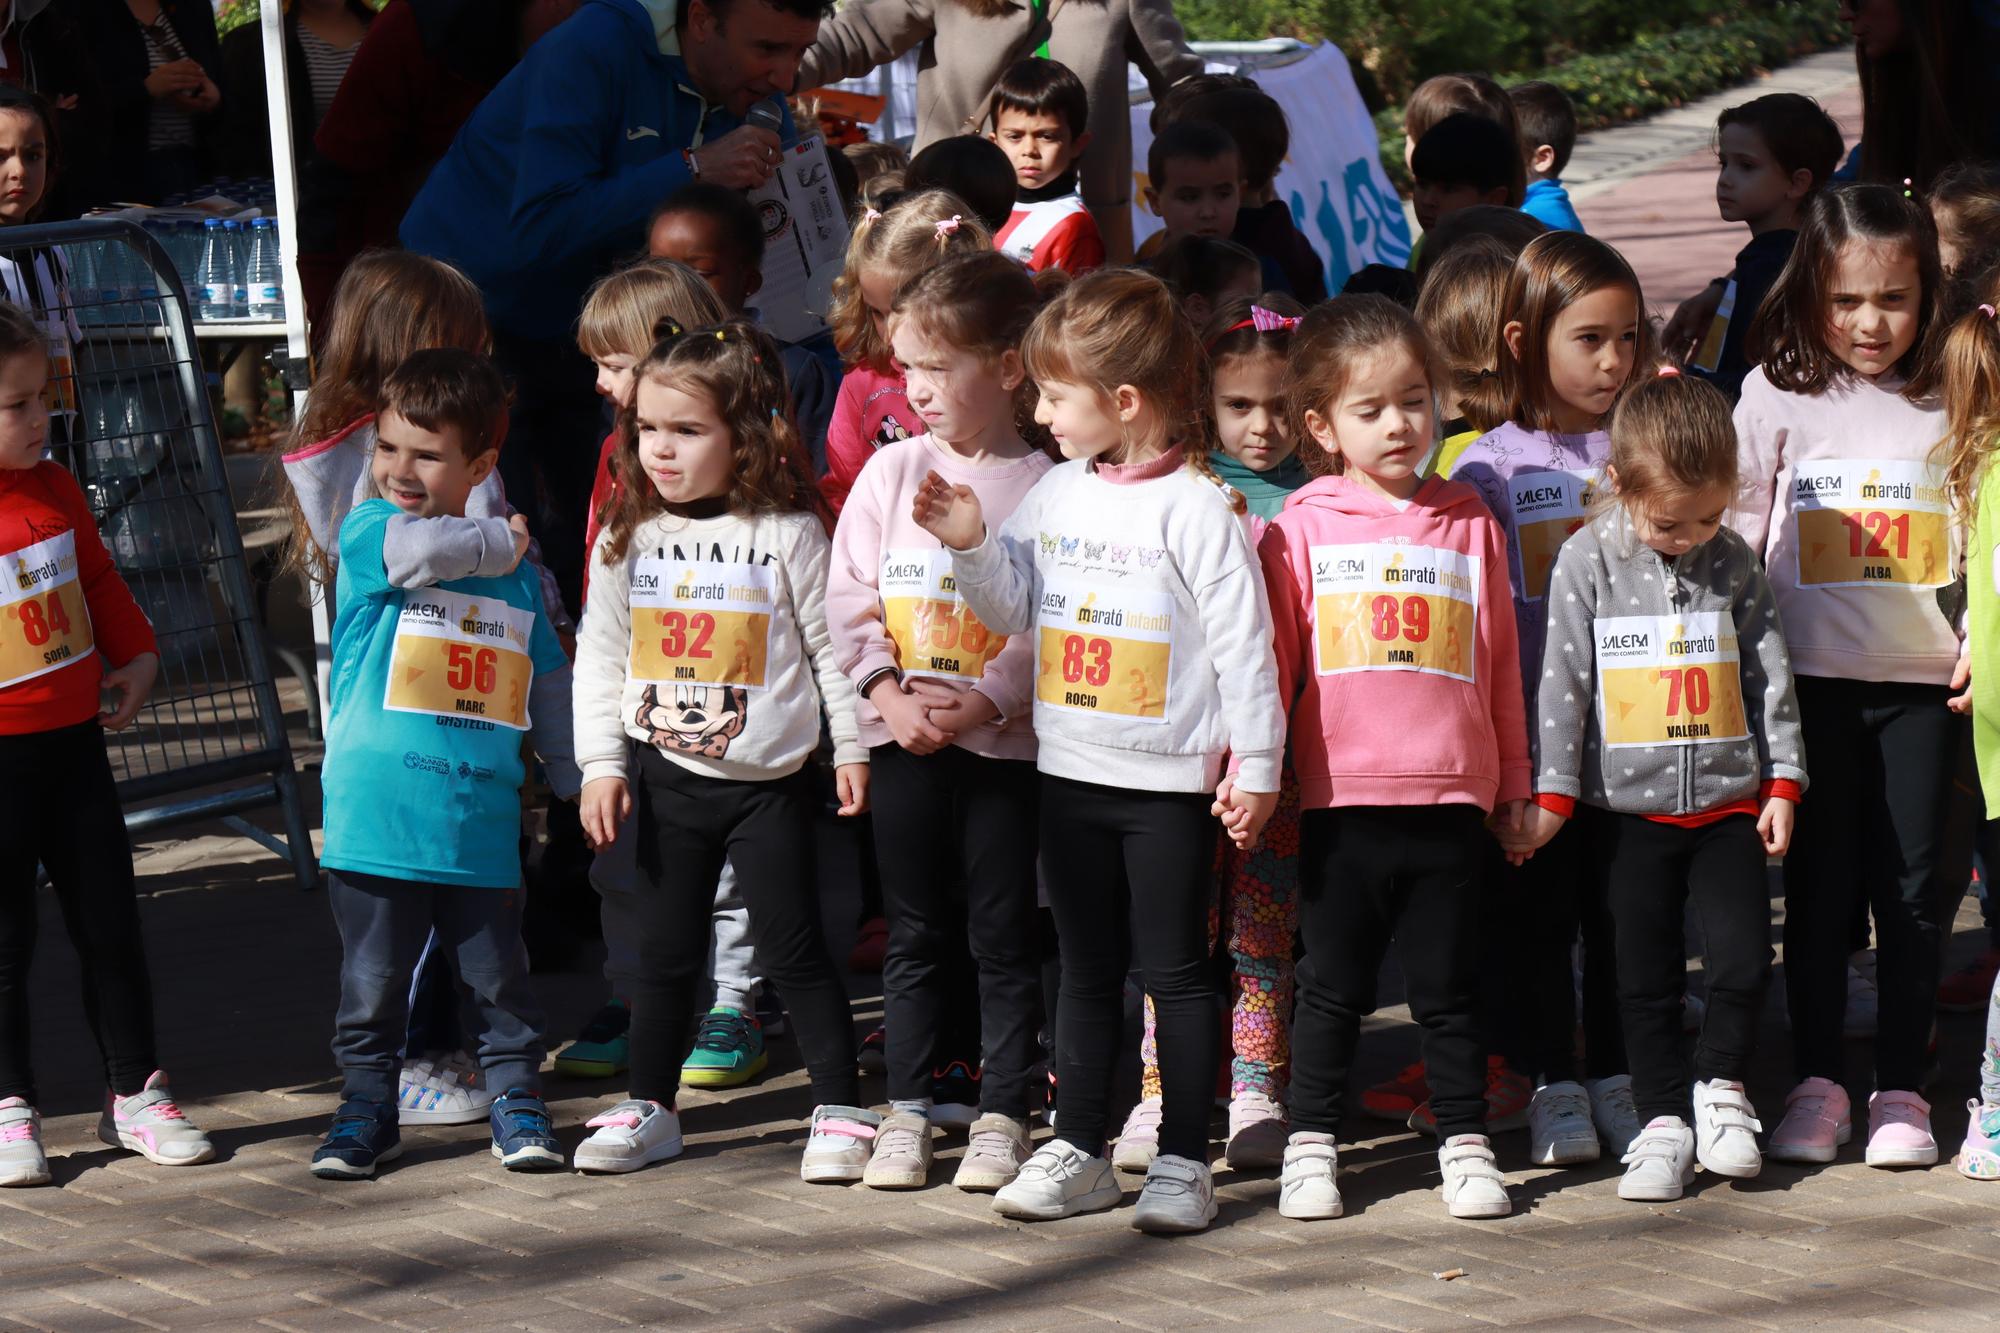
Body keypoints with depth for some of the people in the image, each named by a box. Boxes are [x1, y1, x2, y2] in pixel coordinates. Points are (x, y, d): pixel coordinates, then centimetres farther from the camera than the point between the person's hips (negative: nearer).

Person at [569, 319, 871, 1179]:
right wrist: (601, 764, 2)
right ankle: (649, 1108, 20)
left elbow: (829, 645, -1)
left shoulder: (787, 534, -7)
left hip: (768, 779, -3)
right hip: (665, 777, 3)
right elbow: (600, 656, 6)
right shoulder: (627, 540, 2)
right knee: (665, 947, 10)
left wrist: (851, 748, 0)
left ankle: (840, 1109, 7)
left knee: (792, 944, 0)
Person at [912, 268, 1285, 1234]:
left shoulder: (1194, 508, -13)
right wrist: (970, 545, -2)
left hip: (1170, 782, -6)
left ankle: (1183, 1162, 8)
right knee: (1086, 971, 13)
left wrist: (1255, 766, -12)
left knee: (1175, 972, 2)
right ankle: (1077, 1152, 20)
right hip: (1070, 773, 6)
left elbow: (1243, 638, -12)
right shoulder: (1056, 495, 7)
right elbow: (1014, 608, 16)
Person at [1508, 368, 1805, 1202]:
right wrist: (1553, 792, -5)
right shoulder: (1588, 562, -4)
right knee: (1647, 977, 3)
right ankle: (1662, 1118, 14)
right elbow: (1562, 680, -3)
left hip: (1729, 798, 1)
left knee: (1744, 959, -7)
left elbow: (1769, 673, 7)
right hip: (1630, 806, -1)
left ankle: (1722, 1087, 15)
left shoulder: (1734, 564, 2)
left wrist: (1783, 781, 4)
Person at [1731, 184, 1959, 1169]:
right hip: (1813, 679, 0)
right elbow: (1732, 530, 4)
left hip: (1924, 681, 0)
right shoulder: (1777, 394, 0)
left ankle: (1901, 1090, 12)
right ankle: (1816, 1082, 12)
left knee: (1912, 884, 4)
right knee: (1819, 884, 4)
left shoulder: (1953, 402, 2)